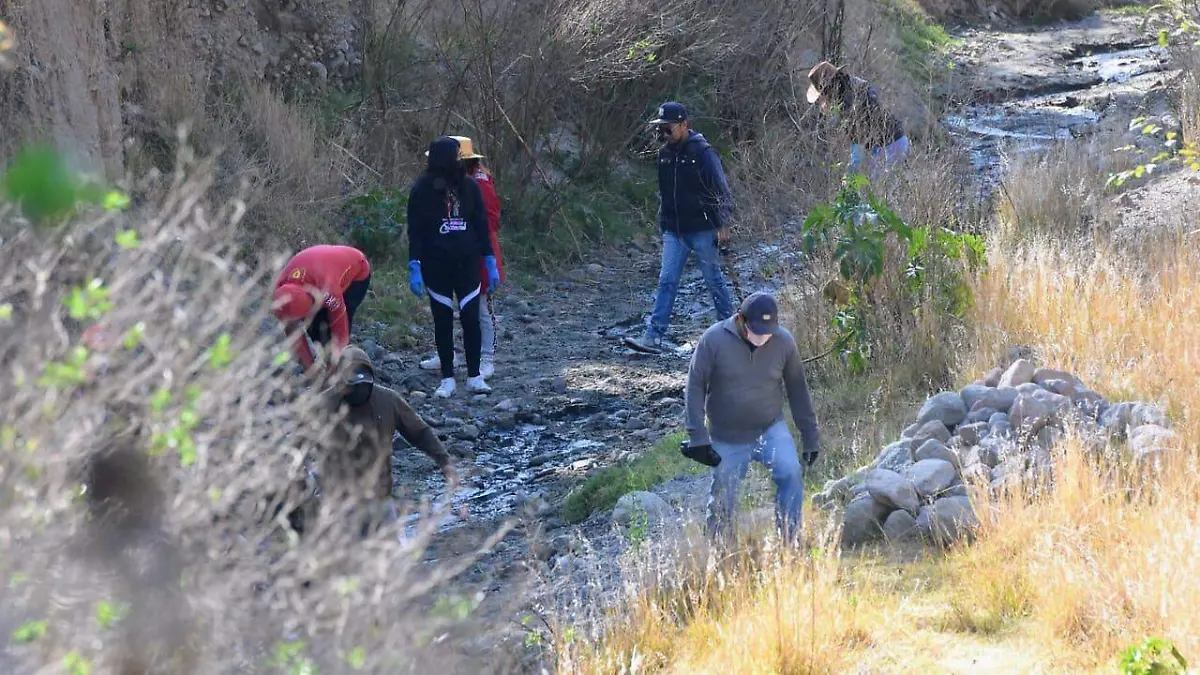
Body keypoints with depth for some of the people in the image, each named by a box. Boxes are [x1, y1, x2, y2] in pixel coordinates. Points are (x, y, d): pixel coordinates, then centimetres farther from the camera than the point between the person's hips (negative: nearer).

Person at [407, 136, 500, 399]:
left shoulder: (469, 186, 1)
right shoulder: (422, 190, -6)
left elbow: (481, 226, 7)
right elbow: (415, 231, -5)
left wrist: (490, 263, 5)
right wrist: (415, 267, -12)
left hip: (467, 265, 2)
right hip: (436, 266, -2)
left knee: (471, 320, -1)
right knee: (443, 322, 5)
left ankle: (474, 376, 10)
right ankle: (447, 379, 13)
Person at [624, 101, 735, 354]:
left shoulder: (702, 152, -12)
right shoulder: (664, 153, 8)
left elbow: (721, 190, -11)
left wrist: (723, 224, -13)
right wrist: (663, 226, 20)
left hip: (702, 230, -6)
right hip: (674, 231, 6)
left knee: (714, 280, 6)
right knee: (667, 281, -2)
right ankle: (653, 337, -7)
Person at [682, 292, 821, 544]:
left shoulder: (783, 341, -8)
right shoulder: (714, 340, -16)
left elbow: (797, 390, 2)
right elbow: (695, 388, -10)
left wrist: (811, 438, 5)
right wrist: (698, 437, -15)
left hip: (771, 429, 1)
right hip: (727, 440, -1)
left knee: (791, 472, -24)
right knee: (723, 500, 4)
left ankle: (789, 540, -14)